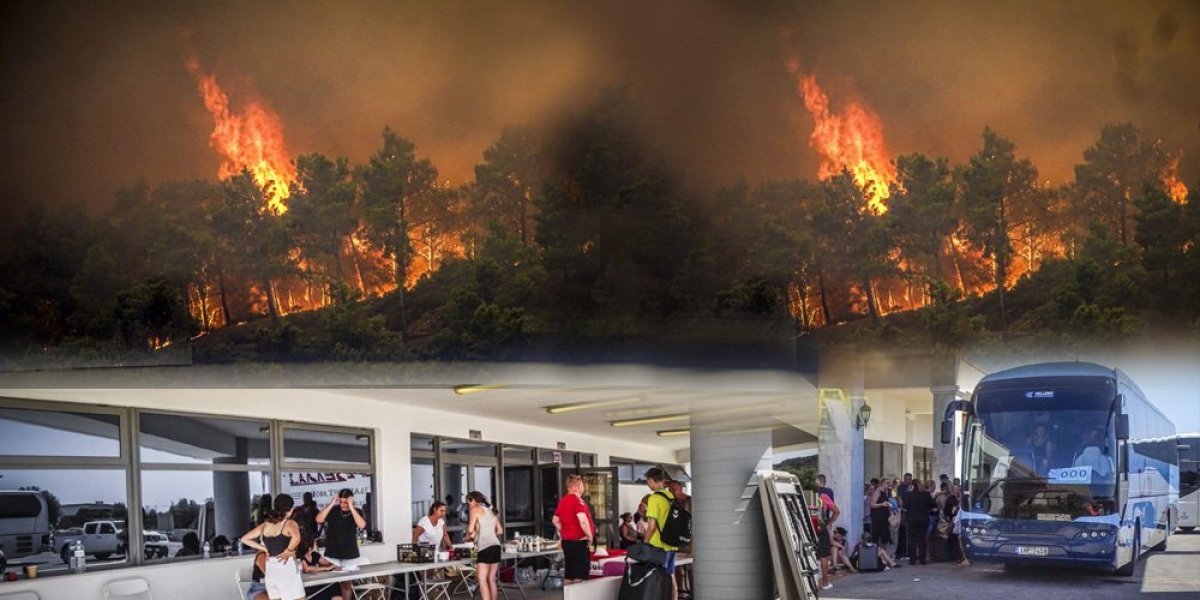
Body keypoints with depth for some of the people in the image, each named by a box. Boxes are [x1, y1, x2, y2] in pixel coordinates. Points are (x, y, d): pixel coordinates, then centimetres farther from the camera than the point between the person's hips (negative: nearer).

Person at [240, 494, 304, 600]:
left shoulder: (265, 525, 10)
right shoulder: (290, 523, -9)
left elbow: (245, 539, 16)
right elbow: (296, 538, -31)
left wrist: (264, 549, 12)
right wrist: (288, 551, -14)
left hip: (270, 569, 6)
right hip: (286, 568, -6)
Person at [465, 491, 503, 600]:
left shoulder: (474, 509, 1)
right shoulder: (490, 511, 21)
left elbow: (470, 530, -9)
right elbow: (500, 531, 20)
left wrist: (468, 537, 11)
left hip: (485, 548, -8)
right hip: (496, 546, 8)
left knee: (482, 580, -10)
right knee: (491, 579, 10)